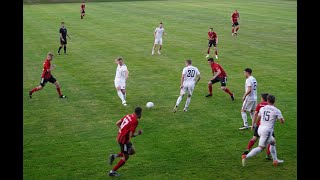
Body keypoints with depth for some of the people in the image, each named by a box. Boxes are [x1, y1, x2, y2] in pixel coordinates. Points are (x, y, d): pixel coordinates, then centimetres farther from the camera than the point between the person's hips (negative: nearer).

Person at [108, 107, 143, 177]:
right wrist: (137, 133, -5)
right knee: (125, 157, 7)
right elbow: (131, 134, -22)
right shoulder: (135, 121, -21)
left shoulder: (128, 116, 4)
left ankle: (114, 156, 13)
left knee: (132, 152, 20)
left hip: (120, 136, 9)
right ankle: (112, 172, 13)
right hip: (124, 139, -9)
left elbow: (117, 123, 9)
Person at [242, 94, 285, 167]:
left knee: (273, 142, 25)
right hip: (267, 130, -7)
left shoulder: (262, 108, 9)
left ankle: (275, 160, 28)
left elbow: (258, 119, 20)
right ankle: (246, 156, -16)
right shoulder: (276, 110, -4)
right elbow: (282, 121, 0)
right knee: (261, 147, -4)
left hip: (260, 129, 7)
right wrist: (280, 116, 20)